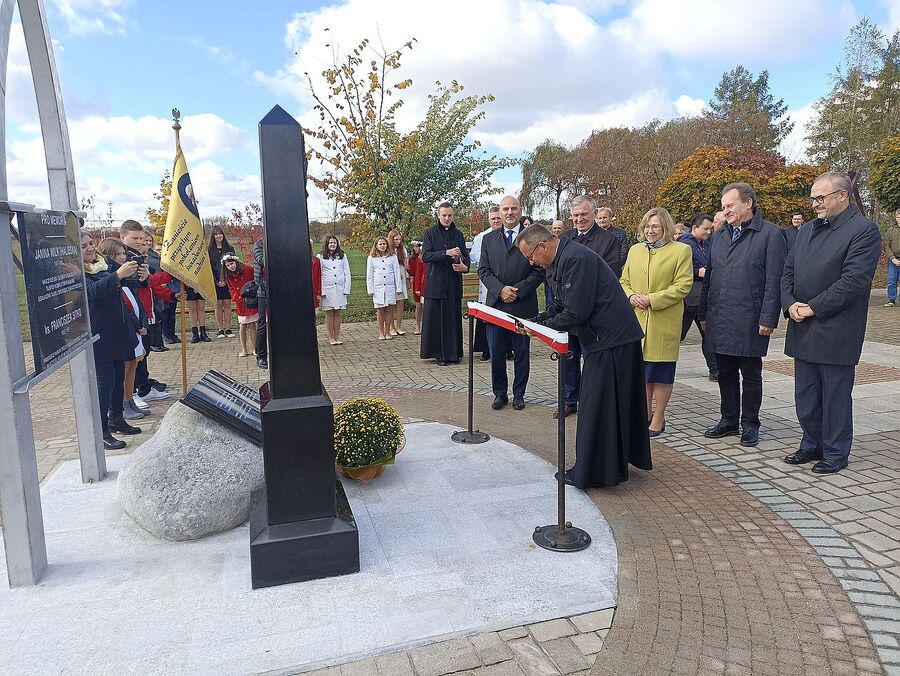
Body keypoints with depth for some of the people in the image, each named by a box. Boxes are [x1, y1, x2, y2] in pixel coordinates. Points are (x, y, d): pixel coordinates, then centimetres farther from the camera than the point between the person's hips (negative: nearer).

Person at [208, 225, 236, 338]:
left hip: (227, 281, 1)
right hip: (215, 282, -1)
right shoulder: (209, 249, 5)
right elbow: (208, 267, 2)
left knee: (227, 304, 0)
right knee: (218, 304, 0)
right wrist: (216, 282, -7)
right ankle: (220, 330, 5)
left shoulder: (229, 248, 9)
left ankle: (228, 329, 4)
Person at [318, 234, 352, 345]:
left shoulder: (343, 256, 9)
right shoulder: (320, 257, 2)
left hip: (340, 288, 2)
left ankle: (337, 336, 12)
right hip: (327, 289, -2)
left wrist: (347, 289, 1)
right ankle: (331, 337, 10)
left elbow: (347, 273, 8)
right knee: (329, 313, 3)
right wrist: (321, 290, -8)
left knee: (337, 313, 5)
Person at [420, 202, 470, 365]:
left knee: (454, 318, 4)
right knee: (435, 319, -2)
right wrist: (446, 253, -20)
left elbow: (465, 255, 12)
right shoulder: (430, 233, 2)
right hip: (435, 283, -3)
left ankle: (453, 353, 11)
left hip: (454, 284, 3)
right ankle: (438, 353, 5)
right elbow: (425, 255, -8)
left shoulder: (458, 234, 13)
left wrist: (464, 266, -11)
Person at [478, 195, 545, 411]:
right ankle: (500, 393, 20)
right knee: (496, 354, 6)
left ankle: (519, 394, 20)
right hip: (495, 304, 2)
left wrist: (518, 290, -13)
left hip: (523, 306, -2)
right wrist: (500, 289, -10)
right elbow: (483, 271, 6)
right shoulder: (489, 239, 10)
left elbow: (538, 271, -2)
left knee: (521, 354, 8)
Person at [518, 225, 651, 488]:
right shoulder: (566, 257, 12)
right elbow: (561, 305, 17)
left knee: (597, 407, -1)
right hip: (620, 337, 10)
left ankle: (592, 472, 11)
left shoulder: (575, 259, -20)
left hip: (609, 341, -10)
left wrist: (543, 326, -10)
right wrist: (535, 321, 3)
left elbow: (576, 313, -23)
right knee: (619, 403, 19)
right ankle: (615, 464, 33)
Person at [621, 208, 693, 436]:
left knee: (661, 371, 2)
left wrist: (652, 299, -16)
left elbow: (682, 285, -9)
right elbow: (624, 281, 16)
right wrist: (631, 296, -5)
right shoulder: (634, 250, 15)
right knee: (642, 370, 12)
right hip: (637, 321, 5)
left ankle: (658, 419, 13)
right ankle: (646, 413, 27)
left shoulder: (681, 250, -2)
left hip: (664, 322, -5)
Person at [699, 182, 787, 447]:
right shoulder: (719, 236, 13)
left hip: (749, 322, -6)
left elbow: (774, 281, -10)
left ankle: (750, 424, 19)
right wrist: (704, 314, 12)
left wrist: (768, 319, -14)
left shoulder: (770, 234, -6)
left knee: (751, 375, 6)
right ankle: (729, 420, 27)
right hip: (719, 320, 6)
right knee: (725, 373, 14)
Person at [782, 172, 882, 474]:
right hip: (803, 330, 7)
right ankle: (812, 445, 29)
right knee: (805, 396, 14)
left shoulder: (864, 230, -8)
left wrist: (813, 308, -16)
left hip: (836, 332, -7)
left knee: (835, 396, 4)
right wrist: (790, 304, -4)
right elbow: (788, 272, 13)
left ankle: (835, 454, 18)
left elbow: (853, 281, -17)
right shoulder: (806, 230, 15)